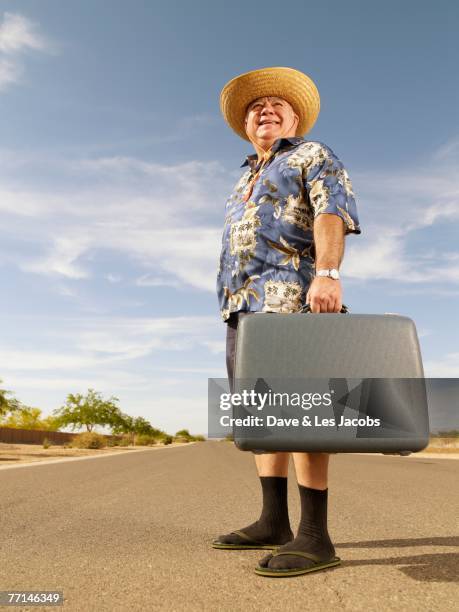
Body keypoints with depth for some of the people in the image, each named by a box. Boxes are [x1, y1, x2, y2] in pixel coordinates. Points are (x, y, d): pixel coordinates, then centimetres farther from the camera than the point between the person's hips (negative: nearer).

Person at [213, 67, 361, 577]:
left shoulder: (313, 156, 10)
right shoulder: (246, 180, 31)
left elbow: (332, 212, -10)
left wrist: (327, 272, -27)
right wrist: (234, 304, 19)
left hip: (290, 293, -8)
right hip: (242, 303, 8)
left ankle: (314, 536, -10)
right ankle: (273, 521, 10)